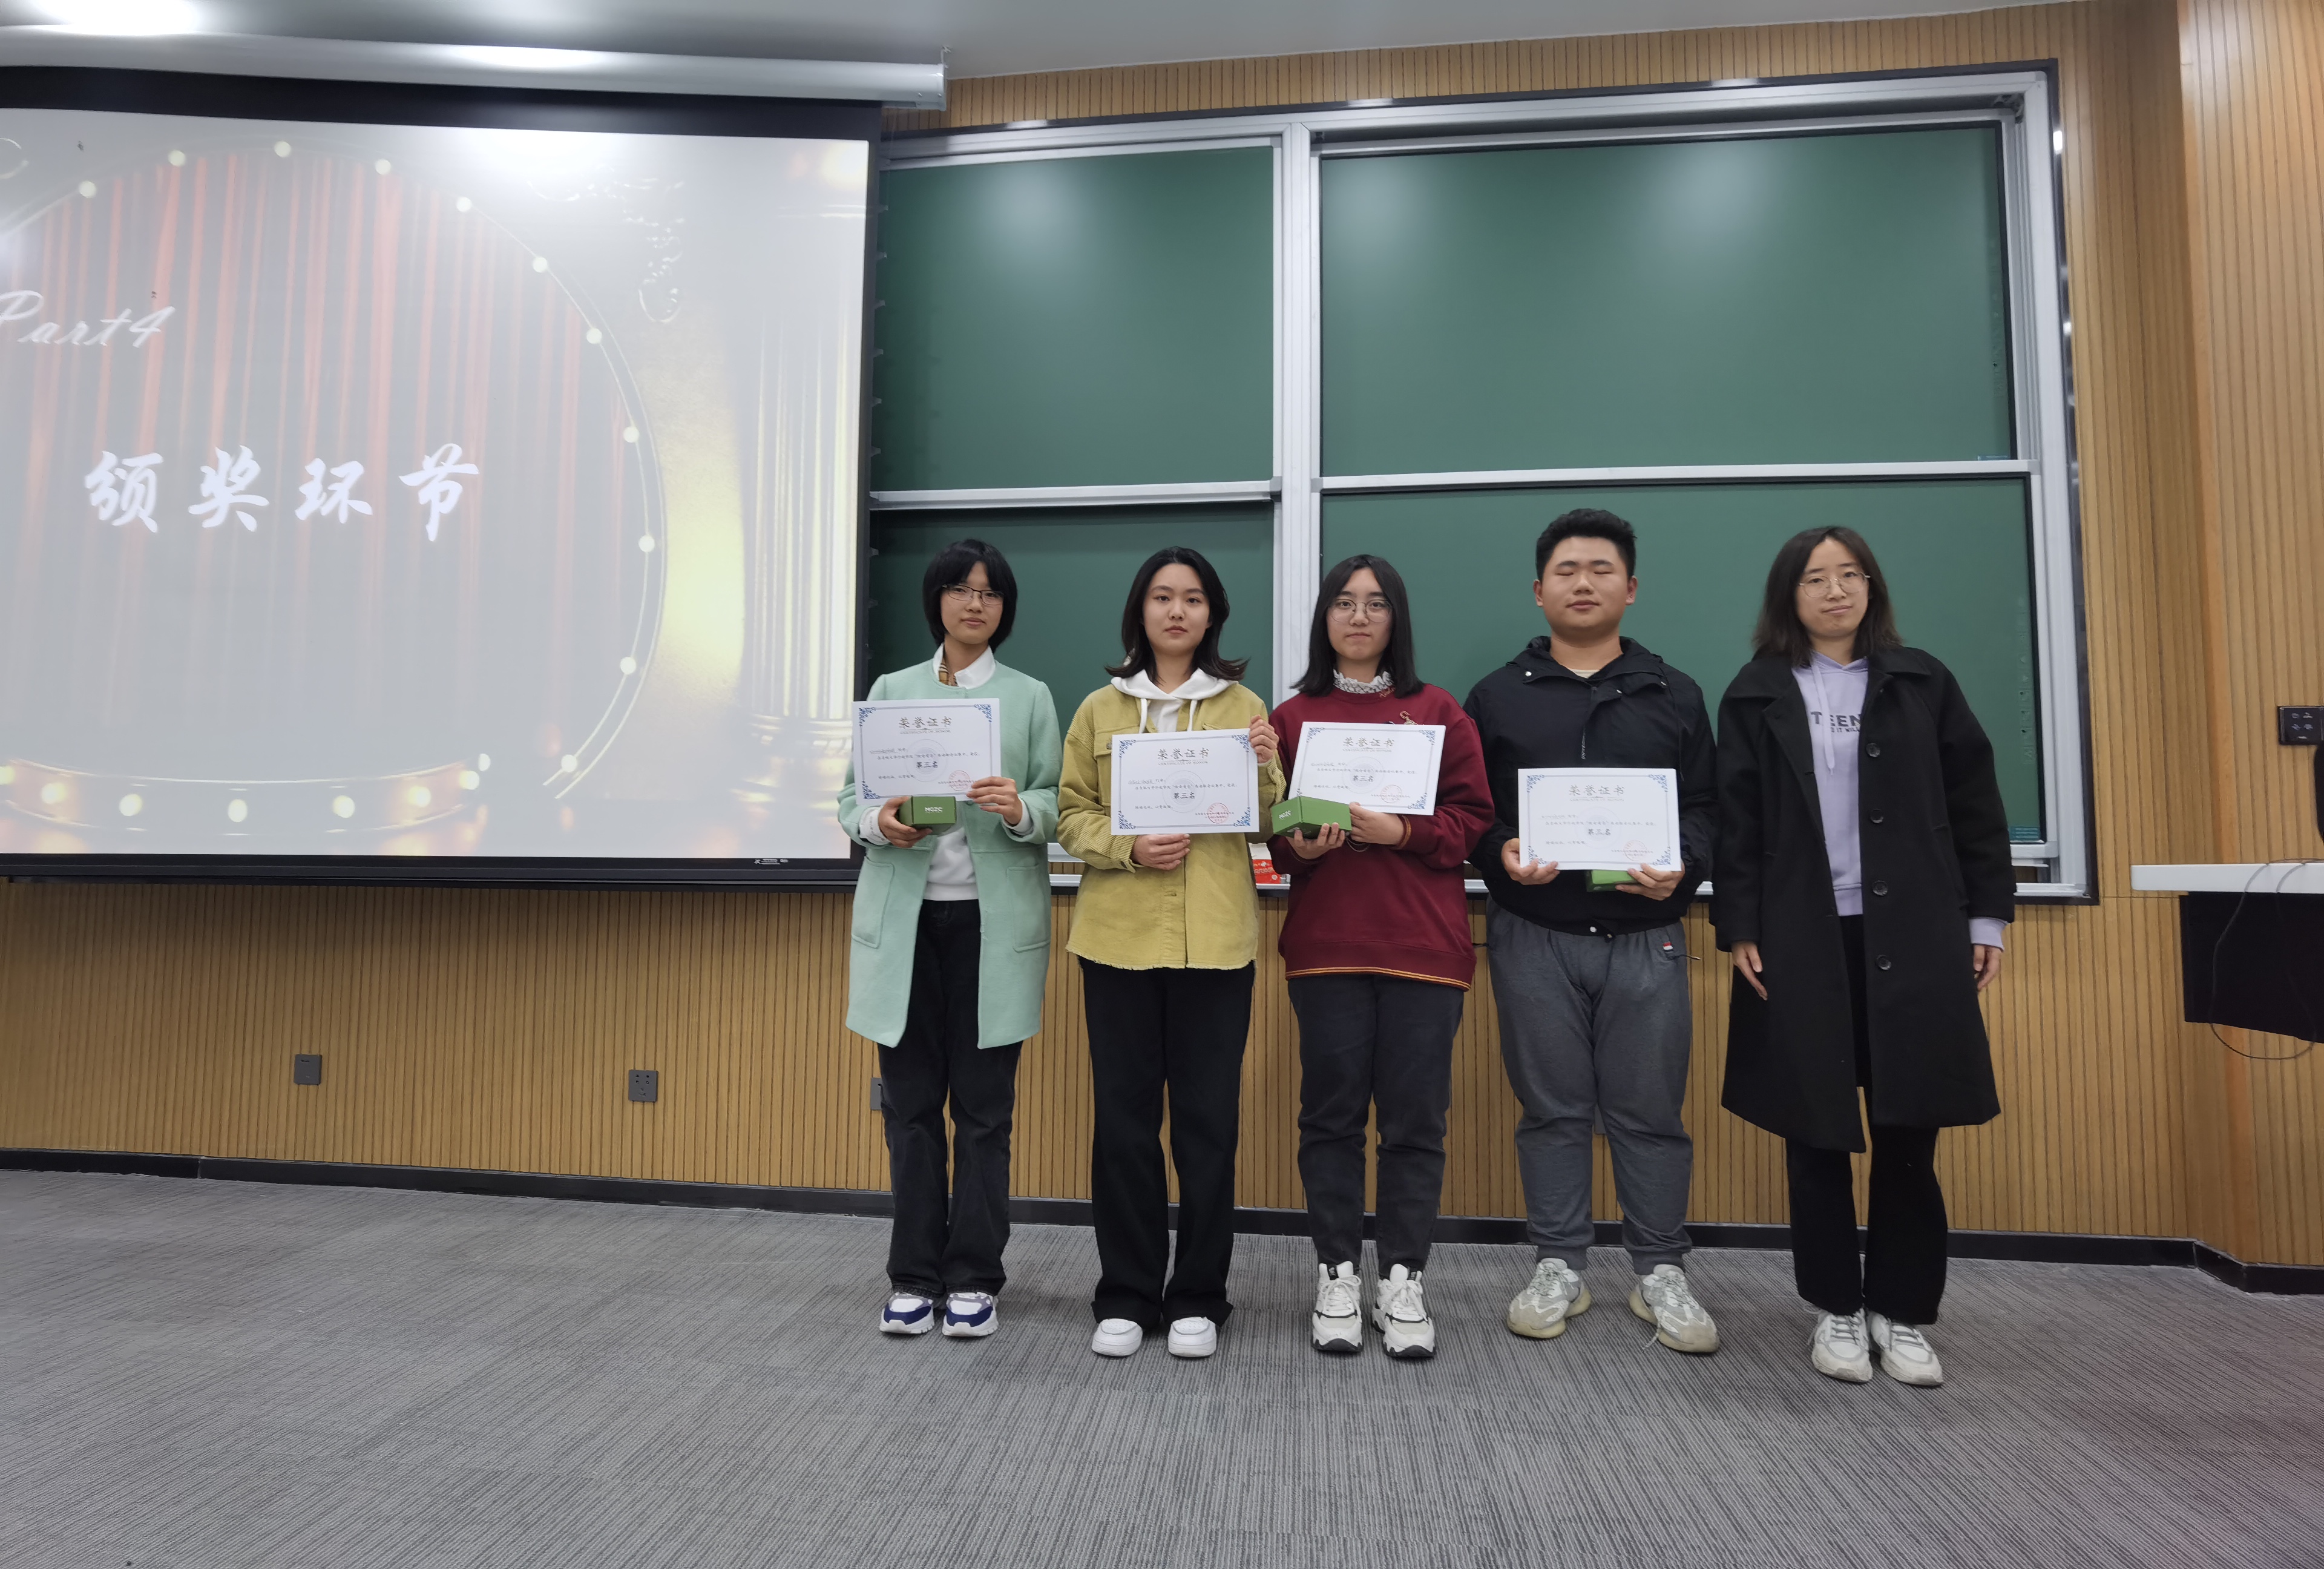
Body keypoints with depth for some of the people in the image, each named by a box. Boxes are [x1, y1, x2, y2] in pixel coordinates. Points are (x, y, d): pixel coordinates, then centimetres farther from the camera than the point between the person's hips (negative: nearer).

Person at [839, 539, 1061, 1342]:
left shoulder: (1031, 697, 7)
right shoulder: (891, 690, 11)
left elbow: (1057, 806, 1)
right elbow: (851, 795, 9)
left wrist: (1021, 810, -20)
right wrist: (878, 822, -13)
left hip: (993, 922, -1)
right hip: (905, 919, 2)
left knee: (984, 1106, 4)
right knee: (910, 1102, 7)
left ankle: (973, 1278, 17)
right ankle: (914, 1277, 19)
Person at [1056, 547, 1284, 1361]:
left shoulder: (1243, 706, 10)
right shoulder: (1099, 709, 11)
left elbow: (1265, 826, 9)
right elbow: (1071, 813, 8)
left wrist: (1263, 770, -12)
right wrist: (1128, 847, -11)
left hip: (1215, 937, 0)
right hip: (1119, 935, 1)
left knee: (1208, 1120, 4)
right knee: (1123, 1118, 5)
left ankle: (1198, 1298, 20)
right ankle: (1126, 1297, 20)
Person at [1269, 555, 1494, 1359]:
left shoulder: (1439, 712, 8)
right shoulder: (1292, 717, 9)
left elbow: (1470, 819, 2)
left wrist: (1400, 831, -14)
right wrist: (1299, 846, -11)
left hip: (1424, 946, 0)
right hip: (1325, 944, 1)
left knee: (1415, 1119, 4)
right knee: (1331, 1114, 6)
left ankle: (1402, 1279, 19)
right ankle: (1338, 1276, 20)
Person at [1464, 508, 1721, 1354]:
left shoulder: (1675, 696, 11)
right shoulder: (1497, 697, 8)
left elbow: (1708, 807, 7)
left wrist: (1684, 866, -13)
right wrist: (1501, 853, -14)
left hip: (1645, 938, 1)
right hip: (1534, 938, 0)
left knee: (1649, 1111, 6)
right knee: (1552, 1108, 8)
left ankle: (1661, 1273, 22)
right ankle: (1558, 1267, 21)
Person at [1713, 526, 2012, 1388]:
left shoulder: (1921, 682, 9)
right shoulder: (1755, 696, 5)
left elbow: (1973, 802, 8)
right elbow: (1736, 820, 1)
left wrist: (1987, 917, 3)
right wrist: (1739, 929, -7)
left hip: (1913, 938, 1)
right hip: (1801, 941, -1)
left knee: (1910, 1133, 4)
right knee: (1816, 1134, 6)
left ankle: (1901, 1312, 20)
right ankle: (1836, 1308, 21)